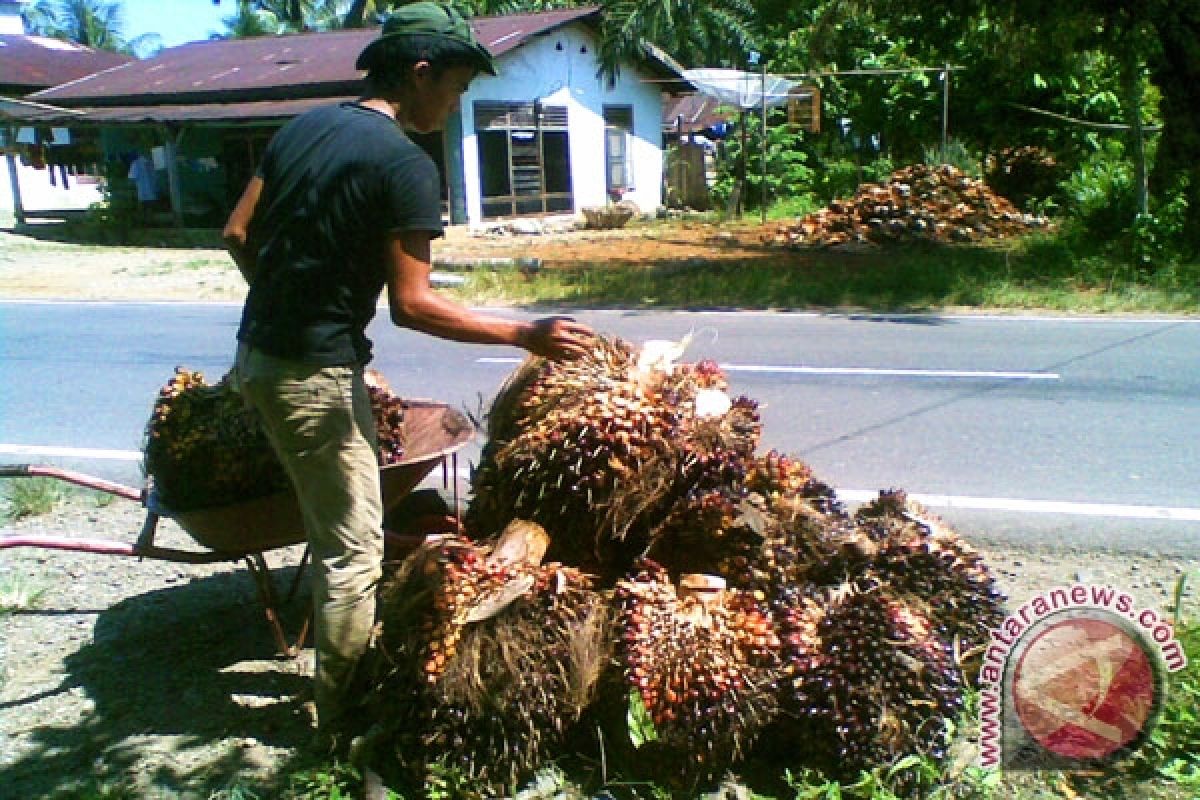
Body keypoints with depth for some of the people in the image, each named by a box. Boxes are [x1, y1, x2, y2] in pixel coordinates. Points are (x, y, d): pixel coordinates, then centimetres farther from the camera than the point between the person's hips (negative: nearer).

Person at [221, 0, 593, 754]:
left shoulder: (304, 126, 9)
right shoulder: (405, 164, -16)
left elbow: (239, 233, 12)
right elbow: (412, 304, -20)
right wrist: (526, 336, -15)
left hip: (259, 350, 9)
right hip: (316, 372, -9)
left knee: (334, 526, 20)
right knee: (353, 547, 3)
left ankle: (348, 666, 34)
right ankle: (342, 715, 17)